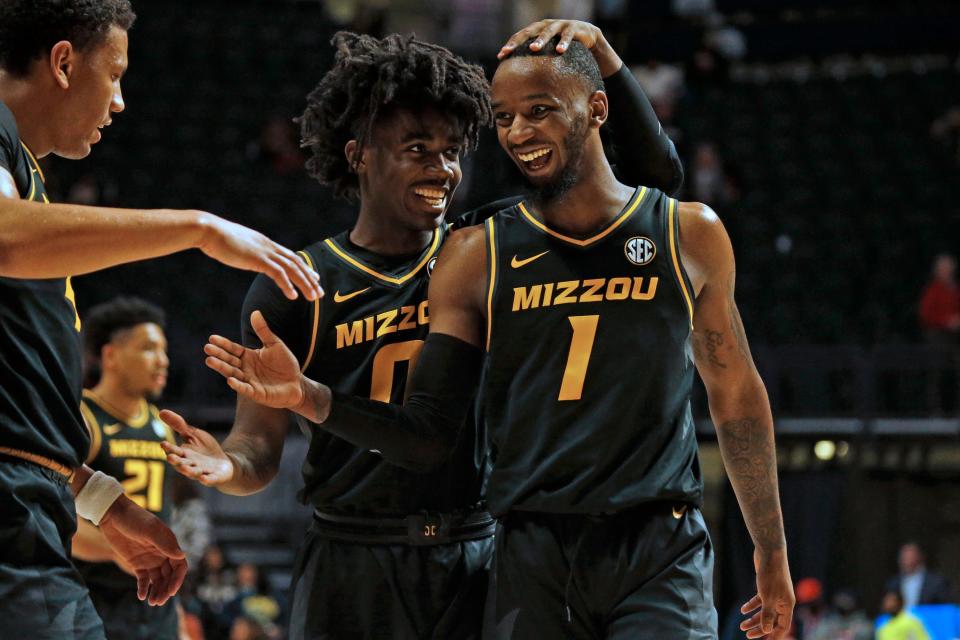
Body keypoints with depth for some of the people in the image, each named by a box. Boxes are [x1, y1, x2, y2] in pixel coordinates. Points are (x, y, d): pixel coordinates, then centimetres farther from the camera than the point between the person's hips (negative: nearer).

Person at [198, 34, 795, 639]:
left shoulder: (690, 235, 6)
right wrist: (310, 397, -13)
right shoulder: (476, 258, 5)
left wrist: (772, 554, 15)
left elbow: (737, 396, 14)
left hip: (661, 554, -1)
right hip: (533, 559, 1)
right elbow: (429, 436, 3)